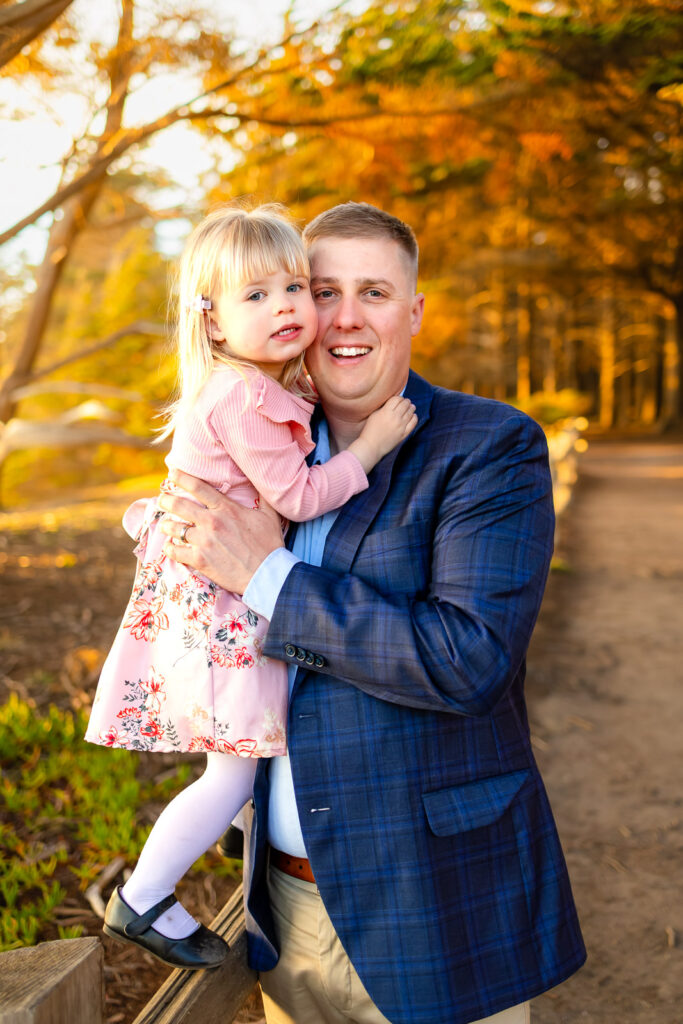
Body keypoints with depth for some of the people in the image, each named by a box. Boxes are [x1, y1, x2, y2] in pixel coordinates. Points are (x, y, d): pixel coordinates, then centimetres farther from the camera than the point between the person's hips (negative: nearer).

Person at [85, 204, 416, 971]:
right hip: (212, 609, -10)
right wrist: (371, 445, -15)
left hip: (226, 598, 10)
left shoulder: (257, 388, 9)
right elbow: (296, 495, -21)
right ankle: (141, 902, 13)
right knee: (233, 771, -1)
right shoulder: (245, 399, -23)